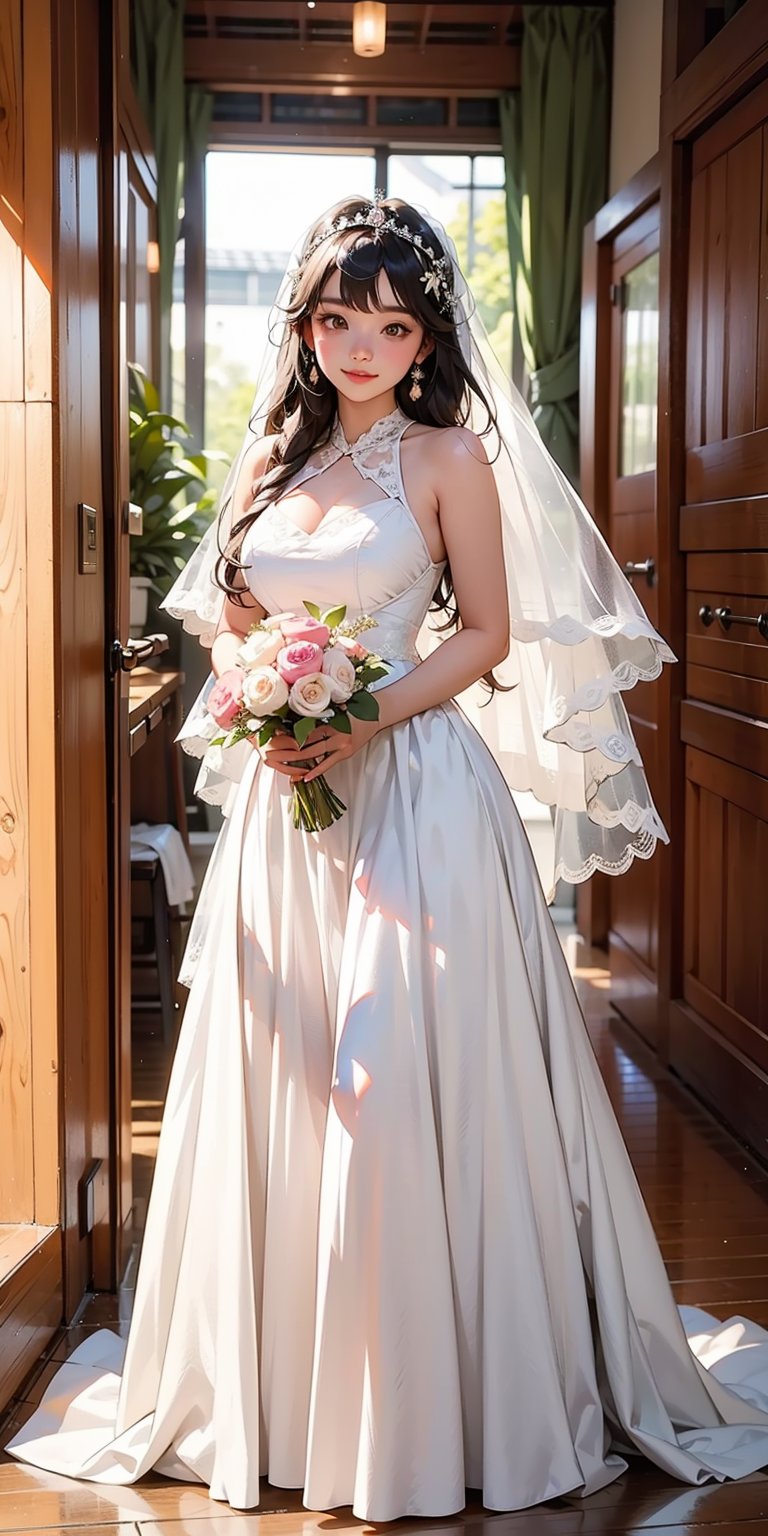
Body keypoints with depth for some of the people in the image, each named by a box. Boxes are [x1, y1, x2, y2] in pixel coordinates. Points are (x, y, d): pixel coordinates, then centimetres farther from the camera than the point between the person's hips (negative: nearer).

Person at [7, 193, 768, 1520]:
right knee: (277, 1085, 9)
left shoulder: (449, 457, -2)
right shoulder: (273, 452, 12)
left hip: (415, 790, -5)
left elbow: (488, 633, -3)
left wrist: (366, 723, -15)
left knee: (404, 1089, -4)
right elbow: (229, 615, 15)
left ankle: (429, 1402, 12)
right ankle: (276, 1383, 26)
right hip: (282, 799, 5)